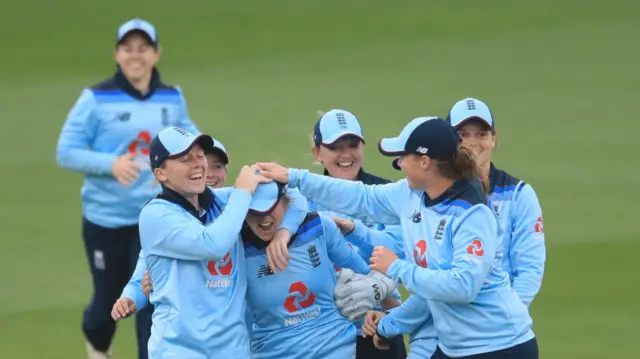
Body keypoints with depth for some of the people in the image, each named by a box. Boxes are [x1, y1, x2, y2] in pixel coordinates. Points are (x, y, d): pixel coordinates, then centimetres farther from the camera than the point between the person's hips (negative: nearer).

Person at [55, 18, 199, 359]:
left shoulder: (173, 99, 2)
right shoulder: (96, 99, -10)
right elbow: (65, 152, -11)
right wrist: (112, 164, -27)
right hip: (105, 217, -2)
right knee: (109, 298, 14)